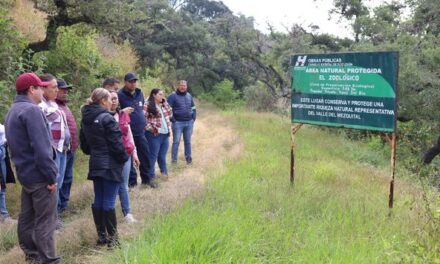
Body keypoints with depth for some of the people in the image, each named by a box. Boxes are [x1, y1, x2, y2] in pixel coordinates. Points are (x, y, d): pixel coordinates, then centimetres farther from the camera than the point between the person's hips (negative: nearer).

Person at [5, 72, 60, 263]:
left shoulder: (12, 111, 14)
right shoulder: (31, 110, -19)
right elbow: (41, 147, -24)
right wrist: (51, 175, -20)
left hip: (25, 173, 10)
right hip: (39, 175, -10)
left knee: (27, 216, 18)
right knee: (45, 220, -4)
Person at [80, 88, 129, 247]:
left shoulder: (86, 119, 8)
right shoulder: (107, 118, -17)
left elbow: (84, 144, 14)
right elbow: (116, 144, -17)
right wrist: (124, 158, -2)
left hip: (95, 165, 8)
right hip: (110, 165, -8)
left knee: (98, 201, 11)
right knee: (109, 202, -4)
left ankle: (102, 236, 19)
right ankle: (112, 238, 2)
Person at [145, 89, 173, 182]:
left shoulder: (163, 105, 14)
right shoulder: (148, 105, -12)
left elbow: (170, 114, 21)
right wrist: (151, 128, -16)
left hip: (165, 134, 7)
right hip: (154, 135, -7)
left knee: (162, 156, 17)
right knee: (153, 156, 0)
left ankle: (164, 172, 30)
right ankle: (151, 176, 8)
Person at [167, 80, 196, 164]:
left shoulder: (189, 96, 13)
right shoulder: (173, 96, -4)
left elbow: (193, 108, 22)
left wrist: (193, 118, 10)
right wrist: (173, 120, -11)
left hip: (189, 123, 5)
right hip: (178, 123, -4)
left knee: (188, 141, 10)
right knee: (176, 141, -2)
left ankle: (188, 158, 18)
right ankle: (174, 159, 3)